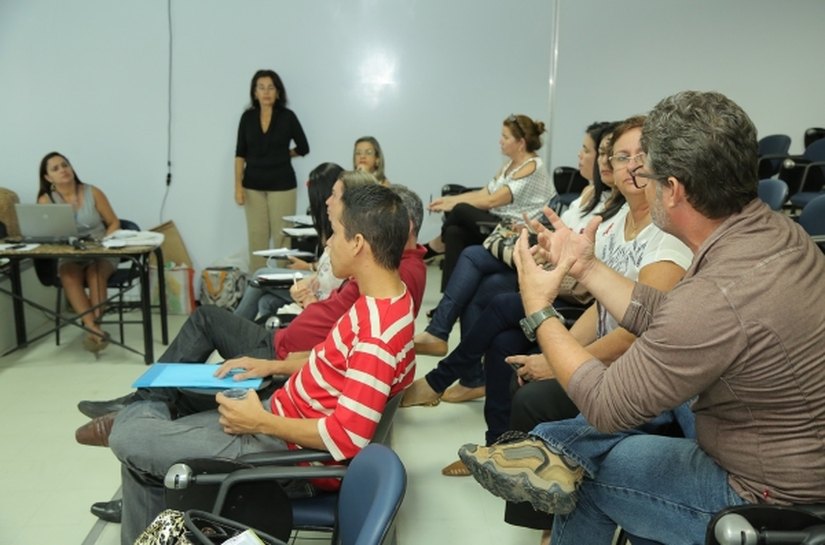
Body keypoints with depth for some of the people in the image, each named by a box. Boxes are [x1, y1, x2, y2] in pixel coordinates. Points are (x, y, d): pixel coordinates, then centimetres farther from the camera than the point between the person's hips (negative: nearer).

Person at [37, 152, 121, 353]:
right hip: (69, 257, 1)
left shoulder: (93, 193, 1)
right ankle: (94, 328, -47)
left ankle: (92, 327, -41)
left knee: (95, 273, -35)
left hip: (102, 254, 0)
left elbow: (114, 223, 5)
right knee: (68, 275, -34)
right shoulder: (46, 200, 2)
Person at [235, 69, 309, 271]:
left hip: (281, 184, -2)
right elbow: (240, 154, 4)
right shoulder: (248, 117, 4)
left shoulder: (287, 116, -2)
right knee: (256, 236, 5)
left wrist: (282, 155, 11)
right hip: (253, 185, 2)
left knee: (282, 236, -3)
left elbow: (303, 148, 7)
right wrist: (238, 185, -2)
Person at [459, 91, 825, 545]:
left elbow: (605, 406, -21)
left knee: (569, 442, 2)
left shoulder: (717, 296, -34)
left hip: (763, 499, -8)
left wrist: (539, 310, -11)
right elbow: (661, 317, 3)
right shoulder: (774, 230, -7)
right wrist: (584, 266, 6)